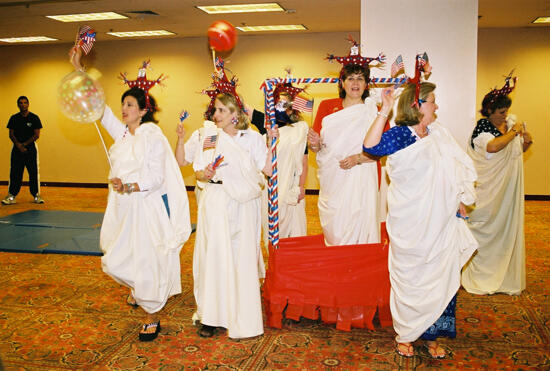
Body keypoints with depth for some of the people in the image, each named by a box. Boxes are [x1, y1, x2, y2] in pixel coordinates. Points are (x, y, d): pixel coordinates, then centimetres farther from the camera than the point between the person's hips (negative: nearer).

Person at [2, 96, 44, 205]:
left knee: (34, 172, -2)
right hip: (17, 150, 2)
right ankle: (11, 196, 4)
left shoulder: (34, 118, 1)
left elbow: (37, 135, -4)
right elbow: (11, 134, 4)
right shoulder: (14, 118, 7)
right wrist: (19, 145, -11)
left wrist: (24, 144, -11)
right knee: (15, 173, 0)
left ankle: (36, 195, 5)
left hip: (31, 149, -2)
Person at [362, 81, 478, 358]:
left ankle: (431, 335, 24)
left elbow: (458, 170, 18)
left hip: (441, 222, 6)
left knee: (441, 278, 9)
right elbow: (371, 146, -30)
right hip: (411, 224, -6)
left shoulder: (438, 134, 10)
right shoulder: (400, 134, -10)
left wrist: (460, 201, 12)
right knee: (410, 278, 6)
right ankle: (405, 334, 23)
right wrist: (385, 110, -29)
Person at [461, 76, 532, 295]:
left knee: (508, 227, 10)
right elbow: (492, 146, -31)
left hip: (509, 189, 6)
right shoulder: (482, 127, -11)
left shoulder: (510, 123, 8)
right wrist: (513, 132, -20)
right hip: (489, 189, -6)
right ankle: (480, 277, 12)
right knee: (485, 228, 0)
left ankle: (505, 275, 24)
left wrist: (526, 142, -1)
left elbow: (519, 150, 20)